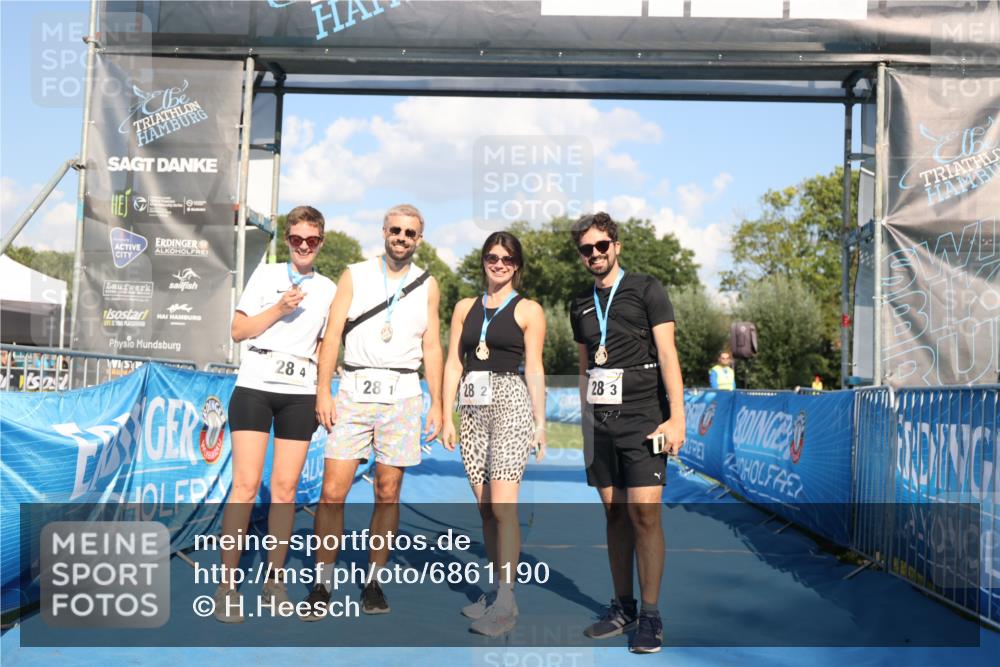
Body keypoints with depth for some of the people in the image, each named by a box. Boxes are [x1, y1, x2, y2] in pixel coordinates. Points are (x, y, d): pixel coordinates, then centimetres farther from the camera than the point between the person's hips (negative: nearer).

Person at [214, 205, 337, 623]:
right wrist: (278, 309, -9)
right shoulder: (266, 275, 7)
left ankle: (274, 577, 14)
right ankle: (228, 583, 0)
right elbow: (238, 331, 3)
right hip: (255, 387, -2)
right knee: (246, 484, -7)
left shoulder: (328, 289, 12)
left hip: (300, 393, 2)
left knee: (286, 488, 2)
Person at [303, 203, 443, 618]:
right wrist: (323, 392, -6)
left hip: (402, 395, 1)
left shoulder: (427, 285, 11)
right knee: (333, 491, -6)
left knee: (387, 494, 4)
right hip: (355, 390, -1)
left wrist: (436, 405, 5)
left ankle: (374, 583, 15)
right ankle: (322, 584, 4)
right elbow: (333, 336, 3)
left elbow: (432, 348, 11)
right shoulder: (355, 275, 8)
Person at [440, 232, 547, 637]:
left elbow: (534, 370, 3)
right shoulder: (465, 308, 15)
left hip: (511, 403, -5)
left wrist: (540, 422, -1)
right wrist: (447, 417, 6)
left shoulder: (528, 310, 5)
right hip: (473, 406, 5)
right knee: (485, 508, 6)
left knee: (503, 505, -13)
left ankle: (505, 604, -11)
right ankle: (497, 589, 14)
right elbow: (453, 364, 12)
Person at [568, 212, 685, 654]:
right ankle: (622, 608, 17)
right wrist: (586, 418, 15)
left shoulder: (646, 290, 0)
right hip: (600, 422, 5)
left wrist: (676, 416, -13)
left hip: (642, 419, -5)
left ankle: (651, 616, 0)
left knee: (644, 515, -9)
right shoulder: (581, 306, 15)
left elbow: (667, 353, -6)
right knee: (615, 515, 8)